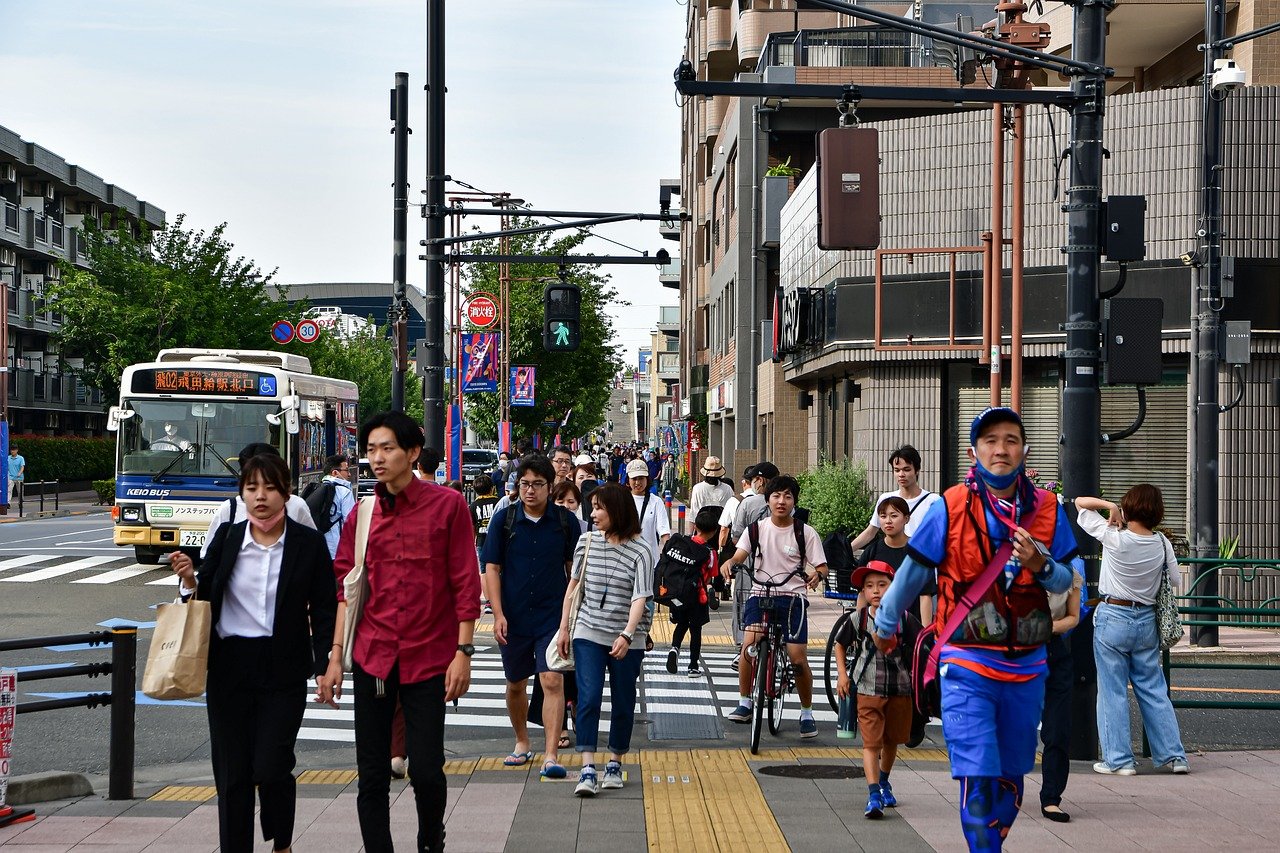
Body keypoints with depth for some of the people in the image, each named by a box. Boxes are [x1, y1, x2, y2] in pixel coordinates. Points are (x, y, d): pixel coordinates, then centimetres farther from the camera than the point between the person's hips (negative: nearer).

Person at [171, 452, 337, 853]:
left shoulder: (308, 544, 0)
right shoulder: (226, 539, 5)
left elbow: (323, 611, 1)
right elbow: (203, 599, 10)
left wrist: (325, 666, -6)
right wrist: (190, 580, -11)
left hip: (283, 671, -2)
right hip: (229, 668, 2)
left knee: (270, 768, -7)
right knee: (232, 774, 4)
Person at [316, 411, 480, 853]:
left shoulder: (448, 505, -3)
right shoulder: (362, 514, 7)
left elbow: (466, 584, -3)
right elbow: (344, 588, 8)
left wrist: (463, 652, -8)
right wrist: (335, 657, 3)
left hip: (428, 658, -3)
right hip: (371, 657, 3)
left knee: (427, 771, -2)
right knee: (371, 775, 4)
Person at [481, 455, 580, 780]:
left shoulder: (566, 521, -1)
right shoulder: (504, 519, -2)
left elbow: (575, 569, 7)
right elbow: (492, 568, 0)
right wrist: (498, 614, -8)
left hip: (553, 616, -1)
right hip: (513, 617, 2)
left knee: (552, 681, -13)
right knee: (515, 684, 14)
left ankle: (551, 755, -13)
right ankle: (522, 743, 35)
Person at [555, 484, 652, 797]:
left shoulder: (639, 552, -8)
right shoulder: (587, 542, 4)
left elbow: (639, 598, -17)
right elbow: (573, 586, 12)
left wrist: (626, 635, -29)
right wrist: (563, 628, 11)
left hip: (627, 641, -2)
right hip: (588, 633, 2)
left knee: (622, 704, 7)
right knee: (588, 699, -11)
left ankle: (615, 764, 24)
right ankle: (588, 770, -13)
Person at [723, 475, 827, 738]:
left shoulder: (805, 533, 0)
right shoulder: (756, 529, 6)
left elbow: (822, 566, -2)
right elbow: (739, 555, -2)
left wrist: (817, 575, -25)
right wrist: (729, 563, -25)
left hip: (793, 597, -1)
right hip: (761, 594, 1)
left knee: (799, 658, -8)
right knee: (749, 644, -21)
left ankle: (807, 713, 13)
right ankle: (744, 704, -3)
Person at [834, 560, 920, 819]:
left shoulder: (905, 620, -8)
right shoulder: (858, 619, -5)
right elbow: (840, 644, 11)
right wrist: (842, 674, 3)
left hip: (899, 690, 1)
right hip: (868, 690, -1)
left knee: (891, 740, 17)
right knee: (871, 743, -11)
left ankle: (883, 782, 41)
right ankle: (873, 795, -18)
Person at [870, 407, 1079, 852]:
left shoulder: (1047, 509, 0)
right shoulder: (950, 508, -8)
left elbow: (1065, 581, 6)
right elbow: (911, 573, 5)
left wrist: (1039, 565, -17)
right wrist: (885, 625, 17)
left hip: (1026, 665, 4)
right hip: (968, 666, -3)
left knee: (1011, 776, 15)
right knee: (978, 777, -12)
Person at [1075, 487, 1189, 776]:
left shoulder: (1114, 537, -14)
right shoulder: (1163, 543, -4)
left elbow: (1079, 502, -6)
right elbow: (1173, 581, 7)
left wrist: (1109, 505, -10)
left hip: (1112, 618, -4)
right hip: (1147, 620, 4)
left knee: (1112, 691, 3)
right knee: (1154, 690, 12)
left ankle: (1118, 759, 4)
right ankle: (1174, 755, 15)